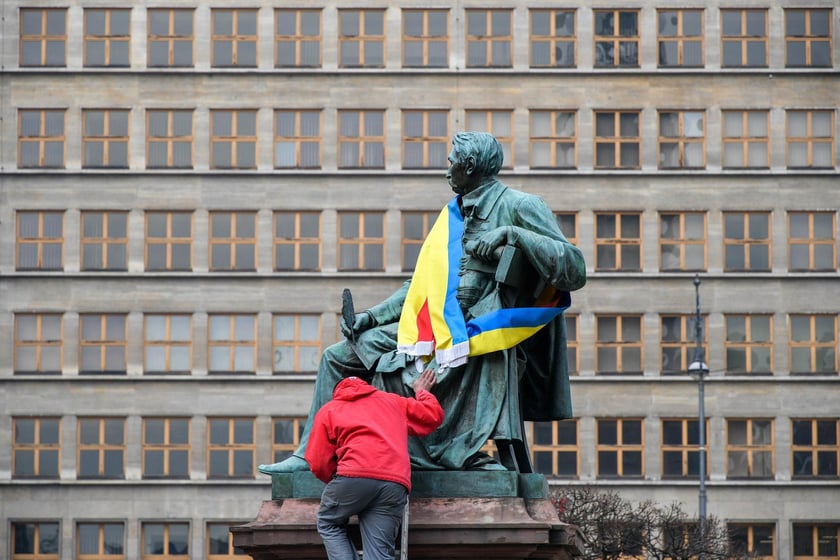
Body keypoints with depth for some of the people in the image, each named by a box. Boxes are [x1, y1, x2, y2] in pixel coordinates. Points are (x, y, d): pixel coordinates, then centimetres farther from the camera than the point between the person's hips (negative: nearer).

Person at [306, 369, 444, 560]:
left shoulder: (328, 410, 22)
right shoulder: (391, 401, 31)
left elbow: (318, 464, 13)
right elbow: (434, 415, 35)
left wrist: (335, 480, 32)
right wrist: (422, 393, 54)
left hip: (355, 474, -3)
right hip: (396, 482, 3)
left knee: (328, 524, 22)